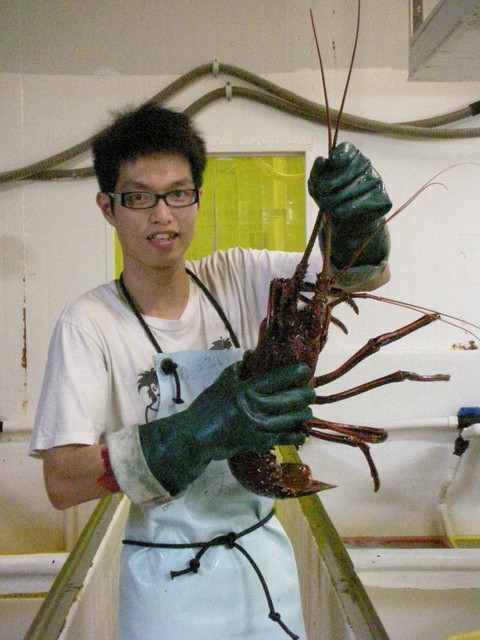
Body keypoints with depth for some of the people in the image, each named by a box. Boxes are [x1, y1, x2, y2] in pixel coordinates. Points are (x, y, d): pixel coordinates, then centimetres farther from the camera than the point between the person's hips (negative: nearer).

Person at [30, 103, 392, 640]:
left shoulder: (237, 279, -5)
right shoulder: (90, 322, -16)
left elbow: (365, 273, -7)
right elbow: (62, 484, -23)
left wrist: (358, 219, -31)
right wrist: (202, 429, -35)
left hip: (263, 557, 4)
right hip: (170, 580, -3)